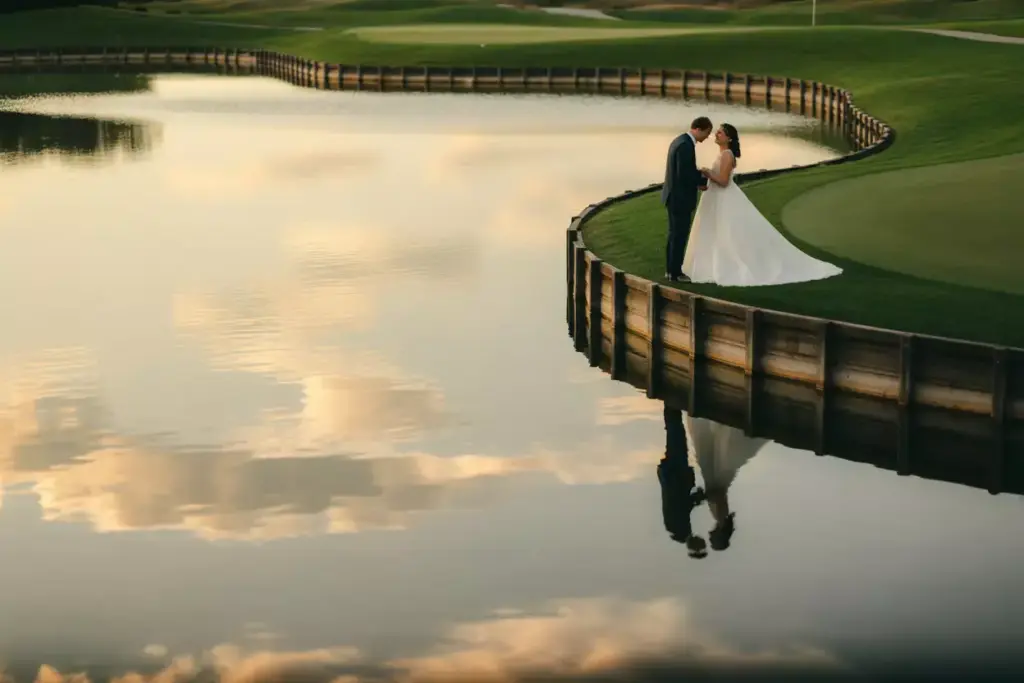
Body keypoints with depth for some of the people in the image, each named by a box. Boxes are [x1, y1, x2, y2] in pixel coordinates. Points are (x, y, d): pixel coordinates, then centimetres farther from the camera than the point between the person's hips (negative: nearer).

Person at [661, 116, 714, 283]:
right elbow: (683, 174, -25)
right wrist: (704, 180, -12)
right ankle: (675, 273, 5)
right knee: (680, 236, -1)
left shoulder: (680, 141, 11)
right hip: (680, 198, -10)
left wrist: (698, 181, 7)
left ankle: (671, 269, 22)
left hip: (674, 196, 10)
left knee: (675, 234, 16)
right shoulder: (686, 145, -22)